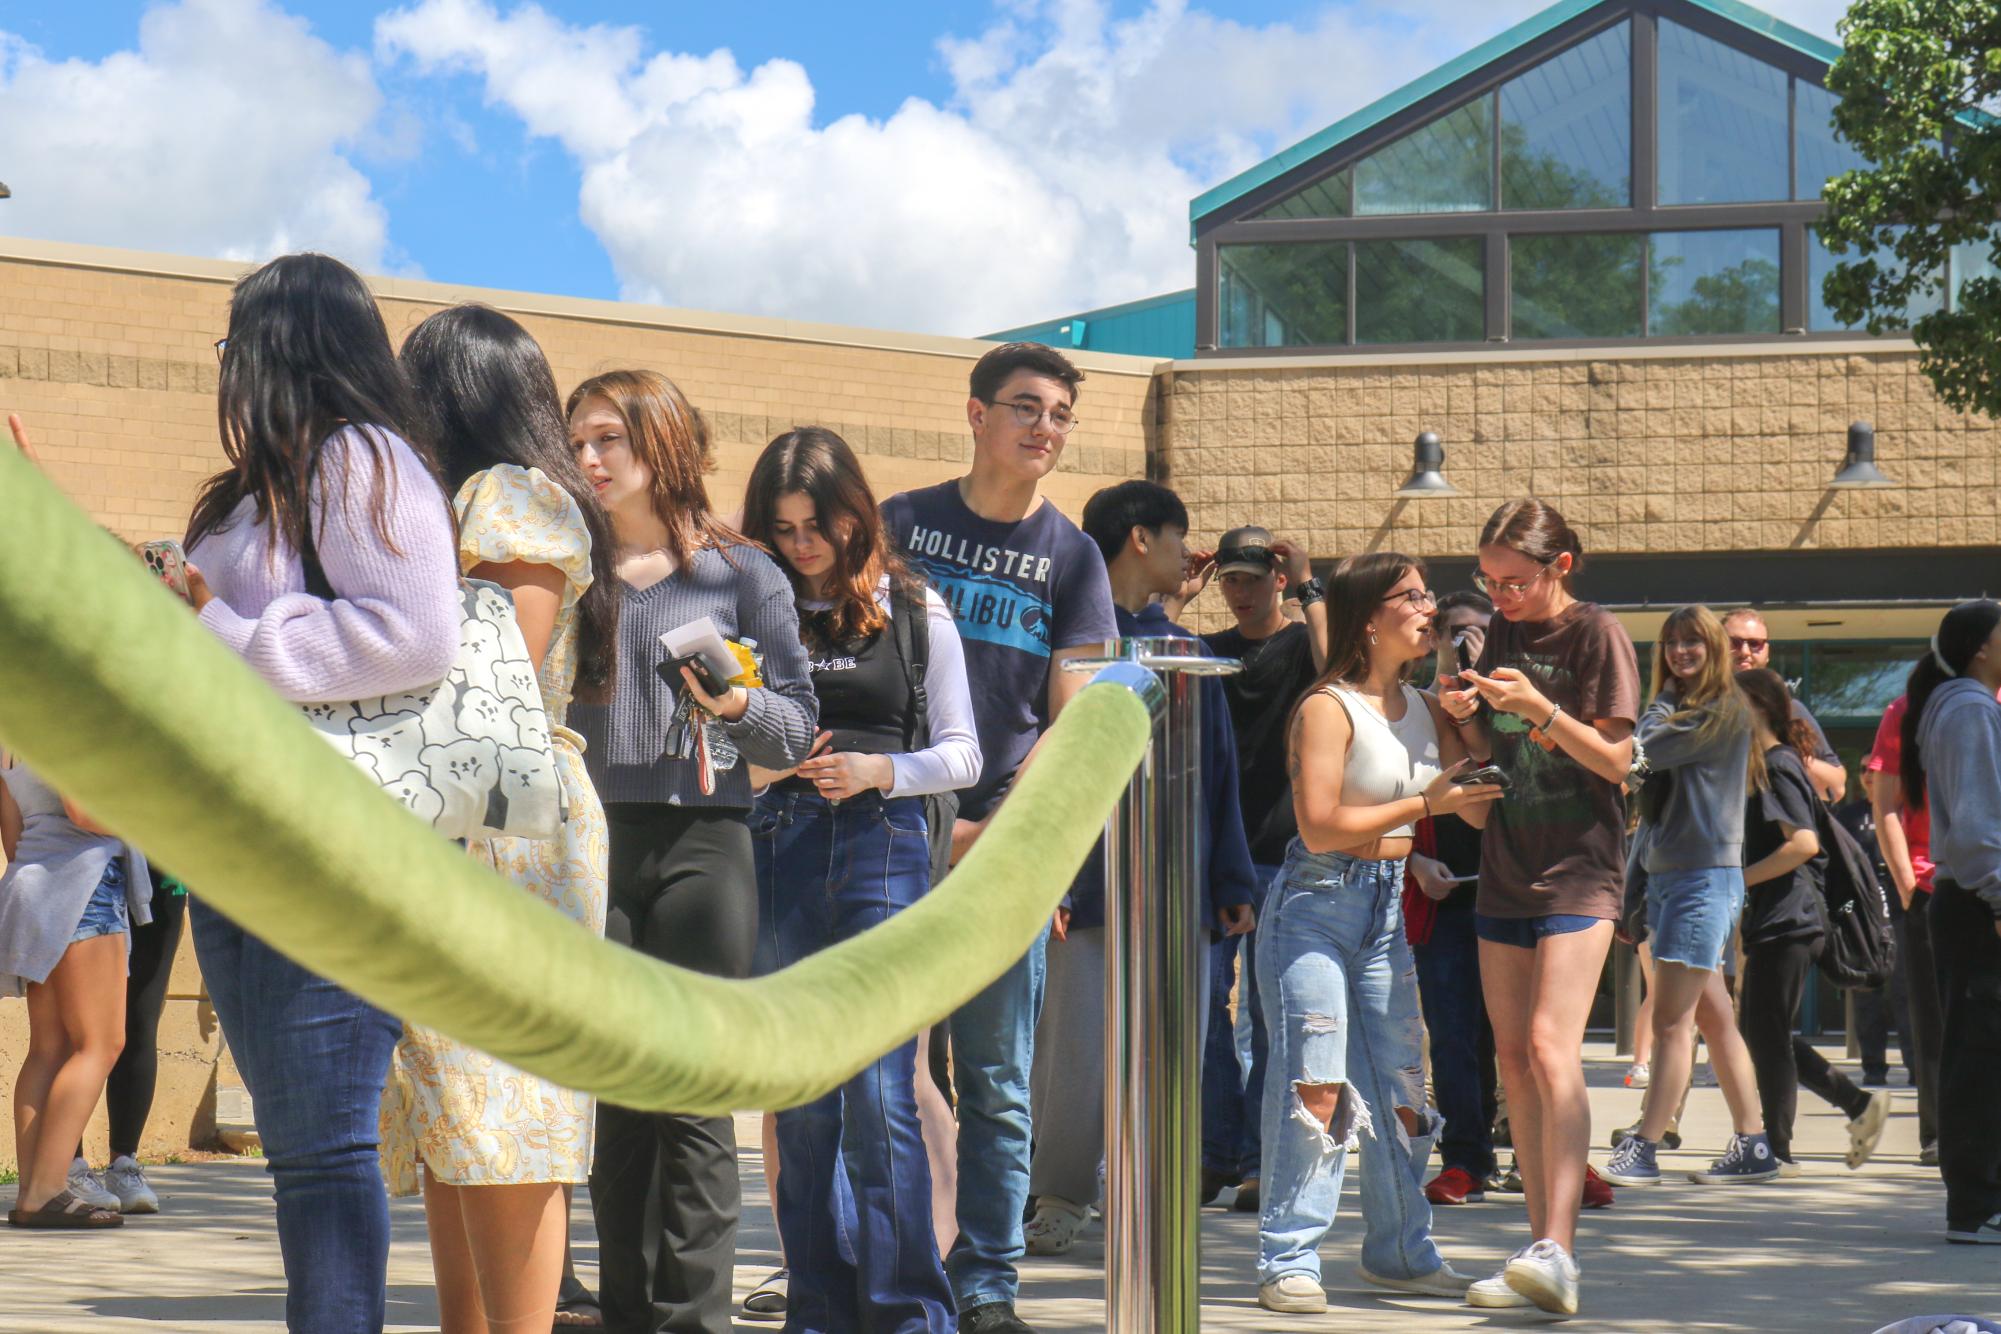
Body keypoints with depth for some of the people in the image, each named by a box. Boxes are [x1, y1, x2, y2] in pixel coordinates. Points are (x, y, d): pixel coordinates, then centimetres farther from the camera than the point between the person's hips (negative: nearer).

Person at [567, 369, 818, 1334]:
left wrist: (738, 703, -15)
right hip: (589, 847, 3)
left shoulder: (740, 574, 6)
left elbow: (798, 731, 4)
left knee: (693, 1102, -6)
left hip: (700, 845, -3)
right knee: (610, 1098, 4)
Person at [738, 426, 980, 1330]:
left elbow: (960, 754, 6)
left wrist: (880, 770, -11)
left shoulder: (913, 611, 6)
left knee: (878, 1094, -11)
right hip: (777, 843, 3)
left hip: (881, 845, -3)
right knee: (800, 1099, 5)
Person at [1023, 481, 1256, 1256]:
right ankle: (1061, 1201, 6)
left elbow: (1219, 775, 19)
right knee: (1076, 1055, -6)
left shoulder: (1183, 650, 17)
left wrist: (1232, 883, 14)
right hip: (1087, 890, -5)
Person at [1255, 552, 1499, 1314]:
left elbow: (1478, 810, 10)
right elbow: (1321, 826, -18)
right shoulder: (1329, 708, -11)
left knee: (1401, 1084, 9)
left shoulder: (1425, 710, 12)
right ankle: (1288, 1259, -6)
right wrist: (1424, 804, -19)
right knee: (1315, 1082, -11)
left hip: (1388, 908, 7)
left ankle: (1401, 1251, 20)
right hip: (1318, 901, -7)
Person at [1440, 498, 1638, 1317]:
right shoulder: (1502, 633, 11)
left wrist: (1541, 709, -23)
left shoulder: (1595, 634, -7)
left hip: (1578, 866, -7)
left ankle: (1557, 1251, -27)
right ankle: (1542, 1250, 11)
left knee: (1551, 1047, -19)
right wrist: (1467, 718, -5)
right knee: (1511, 1057, 5)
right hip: (1506, 869, 7)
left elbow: (1615, 759, -10)